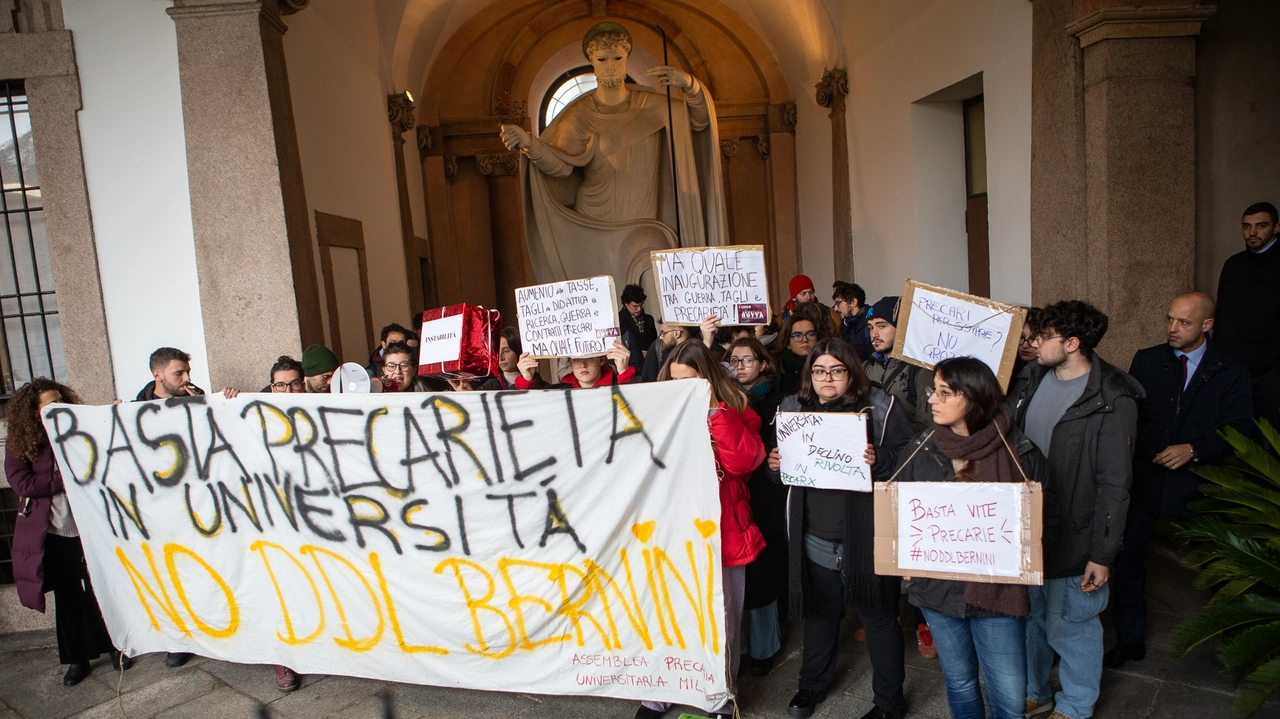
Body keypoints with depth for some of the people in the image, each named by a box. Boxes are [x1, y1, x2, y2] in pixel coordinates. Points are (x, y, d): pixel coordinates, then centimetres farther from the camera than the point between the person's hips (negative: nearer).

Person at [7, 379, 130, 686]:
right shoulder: (20, 444, -5)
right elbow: (22, 484, -14)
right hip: (52, 534, 0)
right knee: (68, 597, 12)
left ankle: (115, 645, 27)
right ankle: (77, 659, 27)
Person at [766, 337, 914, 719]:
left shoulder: (880, 406, -6)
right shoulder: (792, 408, 5)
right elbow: (784, 465, 14)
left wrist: (880, 460, -25)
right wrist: (776, 464, -8)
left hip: (867, 535, -3)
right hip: (815, 537, 4)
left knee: (879, 615, 11)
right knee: (819, 612, 20)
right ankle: (812, 684, 42)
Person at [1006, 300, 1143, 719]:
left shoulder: (1112, 401, -16)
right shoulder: (1031, 378, 2)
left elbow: (1115, 484, -16)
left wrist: (1102, 554, -15)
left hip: (1072, 539, -6)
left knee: (1069, 627, 10)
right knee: (1026, 618, 19)